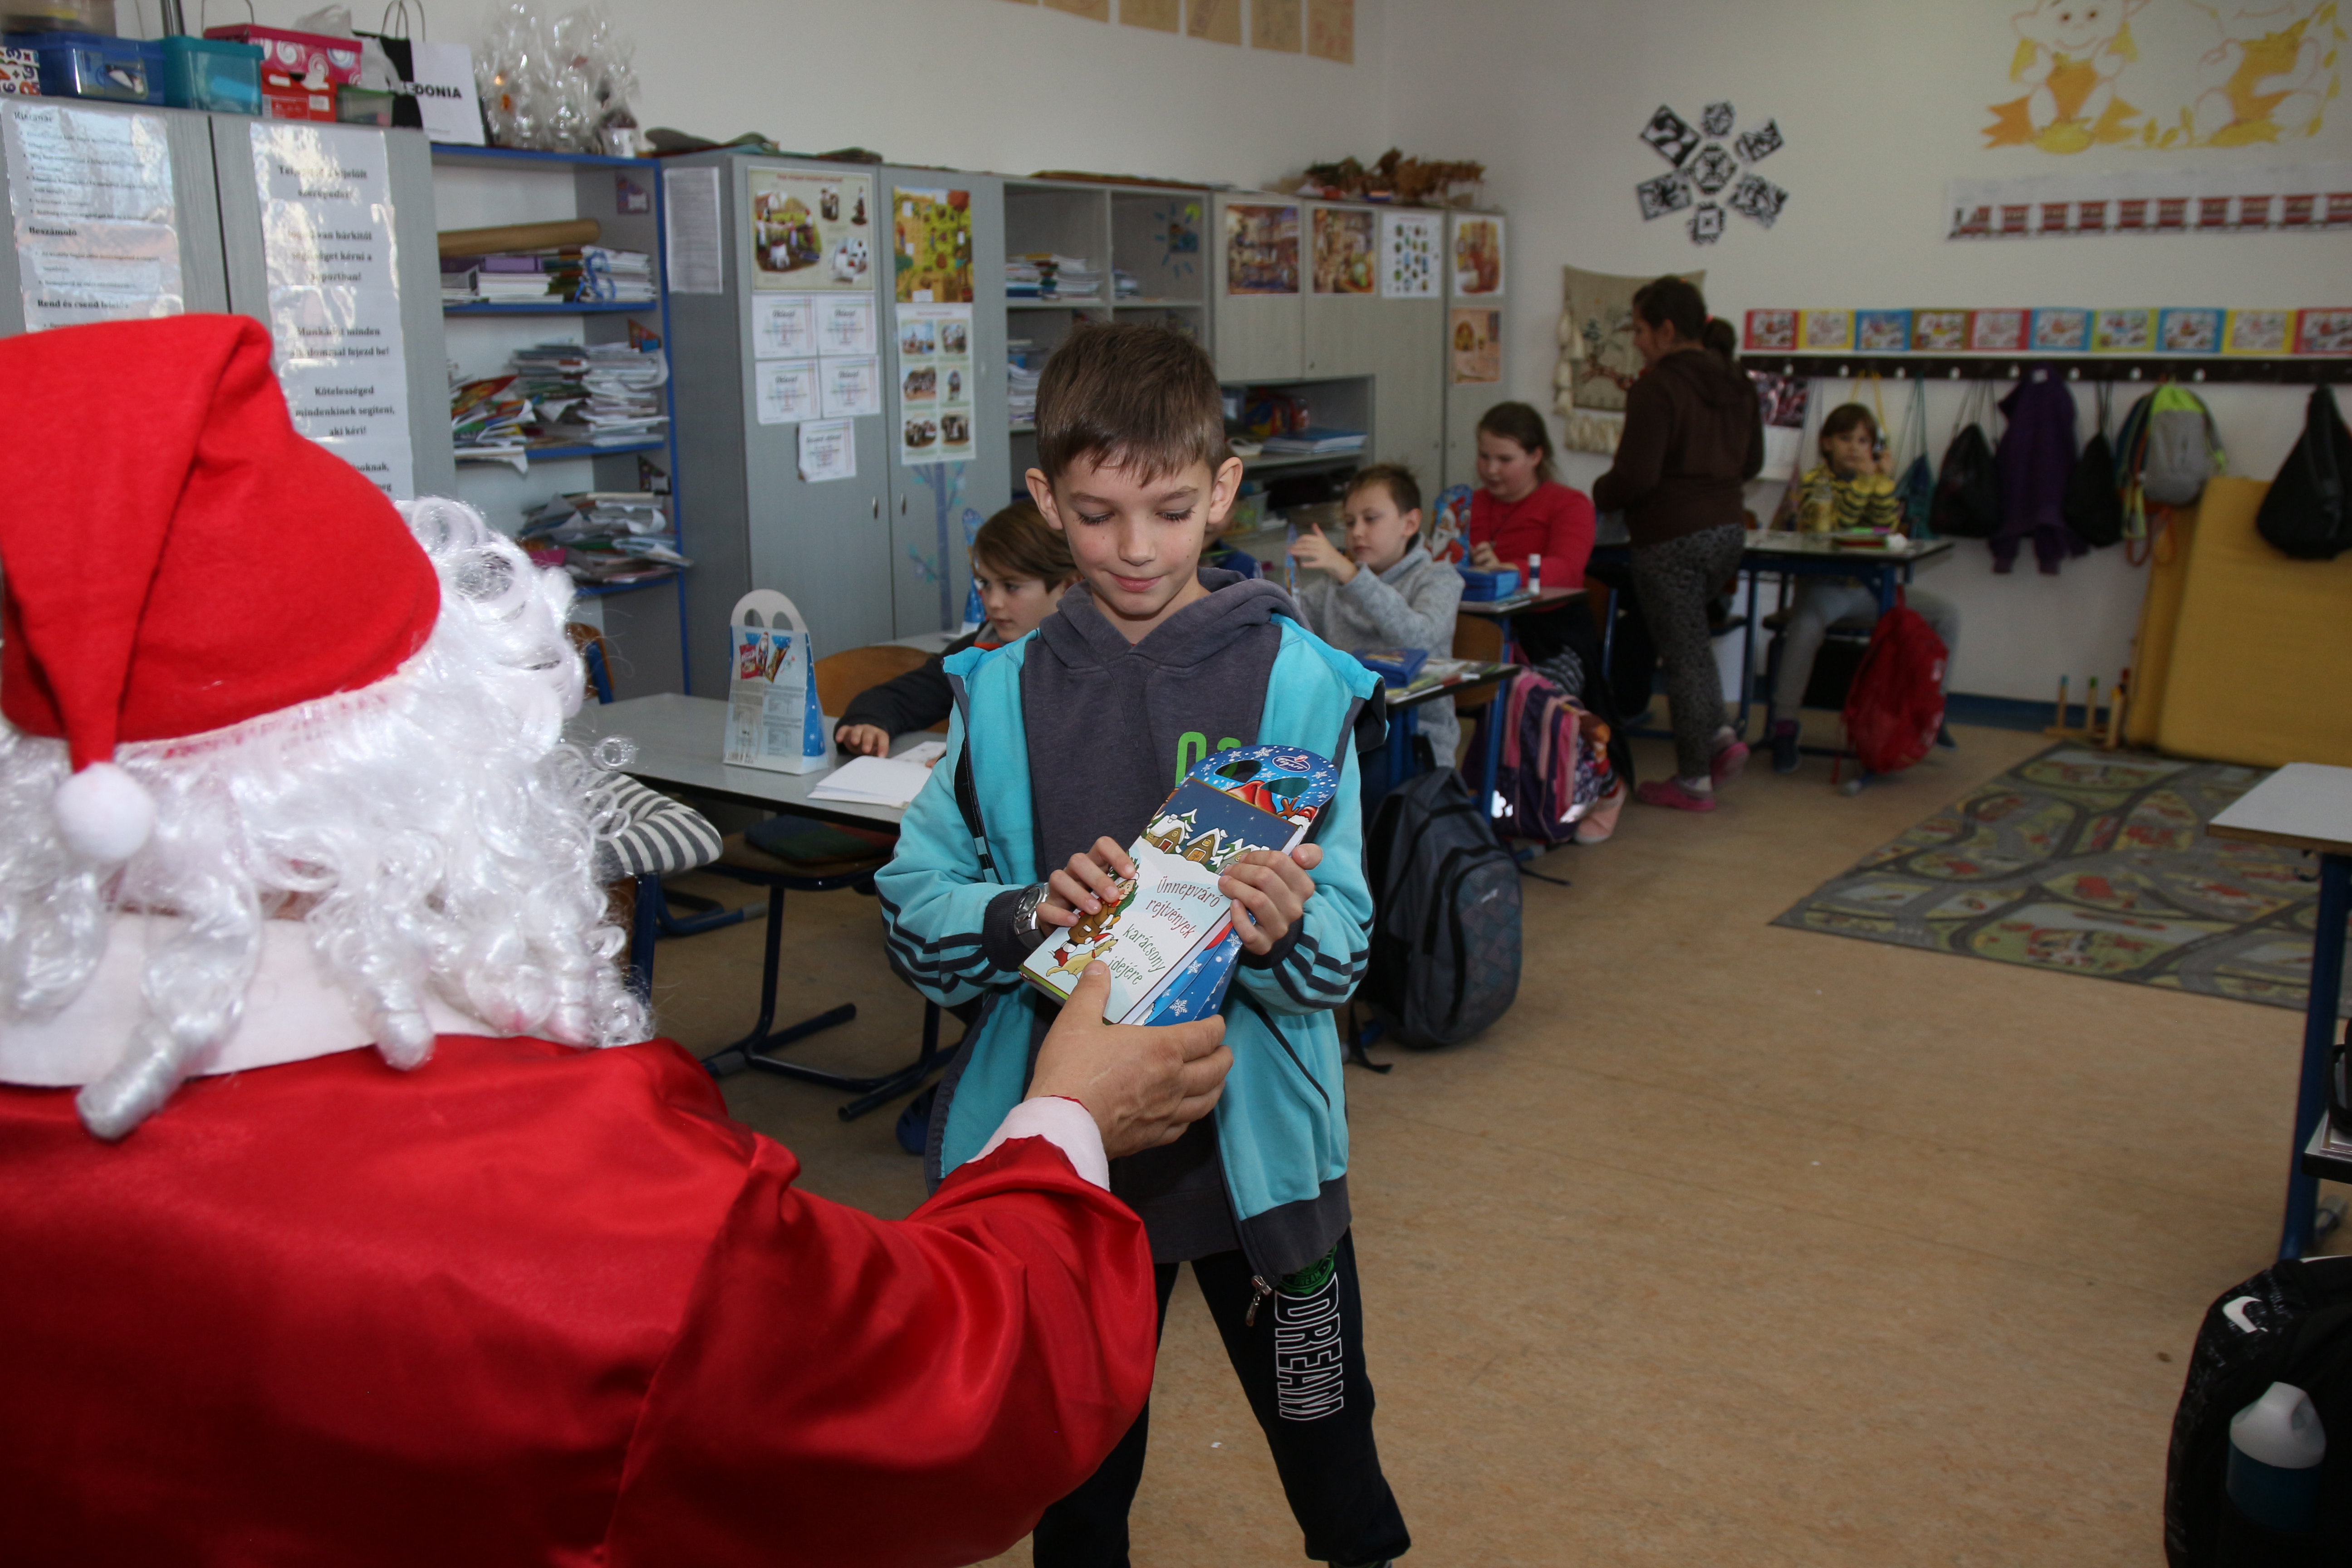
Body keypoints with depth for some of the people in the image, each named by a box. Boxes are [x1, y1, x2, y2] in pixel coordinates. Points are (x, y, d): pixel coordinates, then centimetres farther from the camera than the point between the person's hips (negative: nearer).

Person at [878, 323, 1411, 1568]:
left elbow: (1343, 948, -10)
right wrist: (1025, 914, -23)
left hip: (1254, 1147, -1)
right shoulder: (1005, 691, -1)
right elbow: (912, 904, -5)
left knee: (1330, 1456, 14)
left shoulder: (1295, 682, -8)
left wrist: (1286, 931, -32)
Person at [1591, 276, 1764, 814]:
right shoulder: (1737, 384, 10)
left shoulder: (1656, 387, -16)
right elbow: (1751, 462, 18)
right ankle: (1719, 736, 14)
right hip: (1728, 529, 8)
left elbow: (1636, 476, -20)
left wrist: (1598, 495, -1)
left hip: (1671, 539, -8)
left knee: (1681, 653, 2)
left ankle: (1693, 780, 10)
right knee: (1690, 637, 26)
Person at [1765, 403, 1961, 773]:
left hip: (1869, 589, 5)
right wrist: (1861, 481, -20)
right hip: (1825, 586, -5)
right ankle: (1785, 724, -31)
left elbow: (1887, 530, -6)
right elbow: (1832, 529, -20)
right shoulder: (1813, 481, -3)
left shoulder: (1876, 481, 11)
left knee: (1946, 613, -7)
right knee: (1806, 623, -38)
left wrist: (1884, 480, -12)